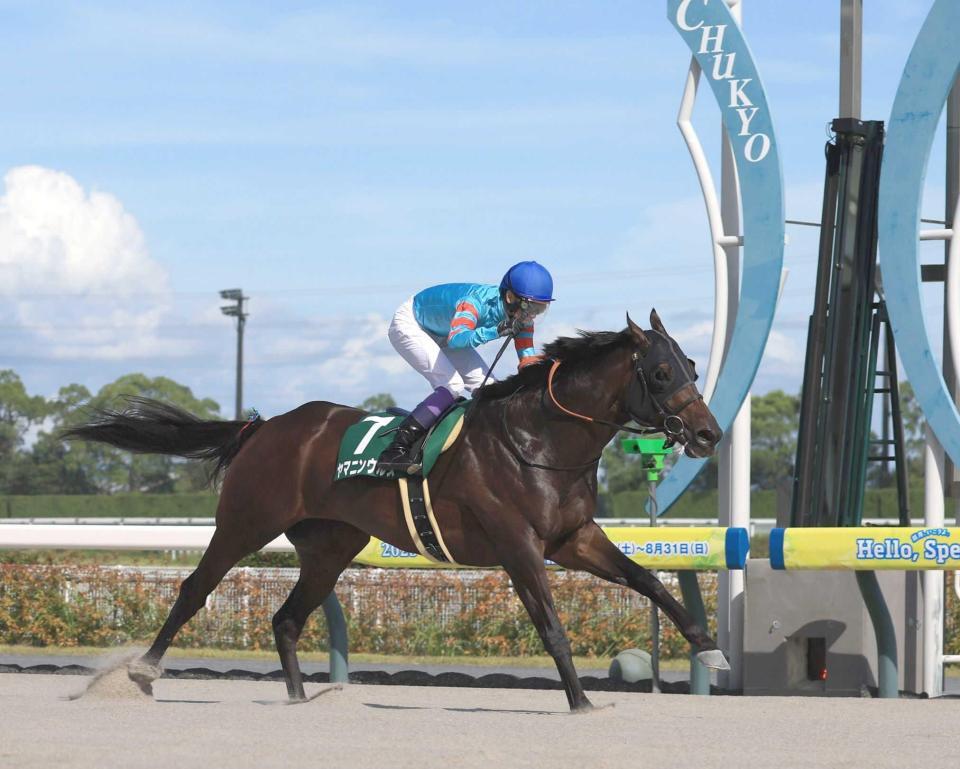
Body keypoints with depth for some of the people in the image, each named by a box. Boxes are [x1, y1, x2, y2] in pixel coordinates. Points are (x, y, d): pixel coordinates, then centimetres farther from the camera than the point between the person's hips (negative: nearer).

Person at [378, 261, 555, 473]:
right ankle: (395, 451, -26)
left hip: (440, 333, 8)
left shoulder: (521, 313, -16)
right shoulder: (478, 302, -39)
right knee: (452, 386, -25)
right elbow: (456, 339, -56)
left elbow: (528, 359, -11)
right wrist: (496, 331, -65)